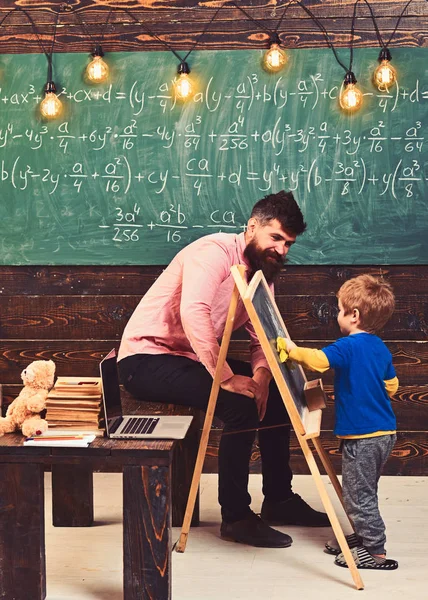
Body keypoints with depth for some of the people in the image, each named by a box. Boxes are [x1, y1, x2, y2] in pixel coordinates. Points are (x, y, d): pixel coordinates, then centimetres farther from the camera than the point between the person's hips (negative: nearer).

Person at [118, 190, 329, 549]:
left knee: (275, 391, 5)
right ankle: (236, 517, -13)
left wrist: (261, 373, -20)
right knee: (239, 402, -26)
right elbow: (193, 313, -36)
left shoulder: (263, 273, 8)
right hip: (146, 357, -9)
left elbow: (263, 337, 2)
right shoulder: (215, 252, -20)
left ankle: (279, 499, 17)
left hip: (192, 358, 9)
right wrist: (227, 377, -36)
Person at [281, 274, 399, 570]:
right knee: (363, 492, 22)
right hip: (385, 431, 9)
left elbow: (317, 359, -32)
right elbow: (391, 386, 18)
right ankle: (363, 536, 33)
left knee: (359, 494, 0)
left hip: (362, 436, -9)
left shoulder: (348, 347, -17)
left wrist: (293, 349, -16)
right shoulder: (381, 348, 9)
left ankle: (375, 552, 6)